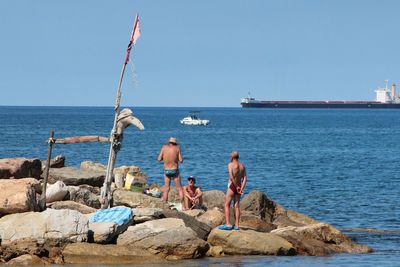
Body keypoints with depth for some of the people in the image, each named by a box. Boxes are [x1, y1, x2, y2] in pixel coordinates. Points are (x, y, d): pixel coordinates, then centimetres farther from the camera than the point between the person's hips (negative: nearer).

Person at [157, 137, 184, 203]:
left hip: (166, 171, 1)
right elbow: (181, 161, -5)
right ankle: (183, 205, 5)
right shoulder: (177, 148, -4)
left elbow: (159, 159, -2)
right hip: (175, 170, -1)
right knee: (179, 189, 7)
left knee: (166, 189, 8)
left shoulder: (164, 147, -1)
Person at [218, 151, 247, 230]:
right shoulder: (242, 166, 10)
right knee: (236, 206, 8)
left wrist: (236, 187, -17)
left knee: (227, 205, -3)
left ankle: (228, 224, -11)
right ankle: (236, 225, 7)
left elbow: (231, 177, -21)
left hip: (232, 185, -6)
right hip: (239, 186, 6)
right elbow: (245, 178, 1)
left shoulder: (231, 164, -8)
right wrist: (241, 188, -7)